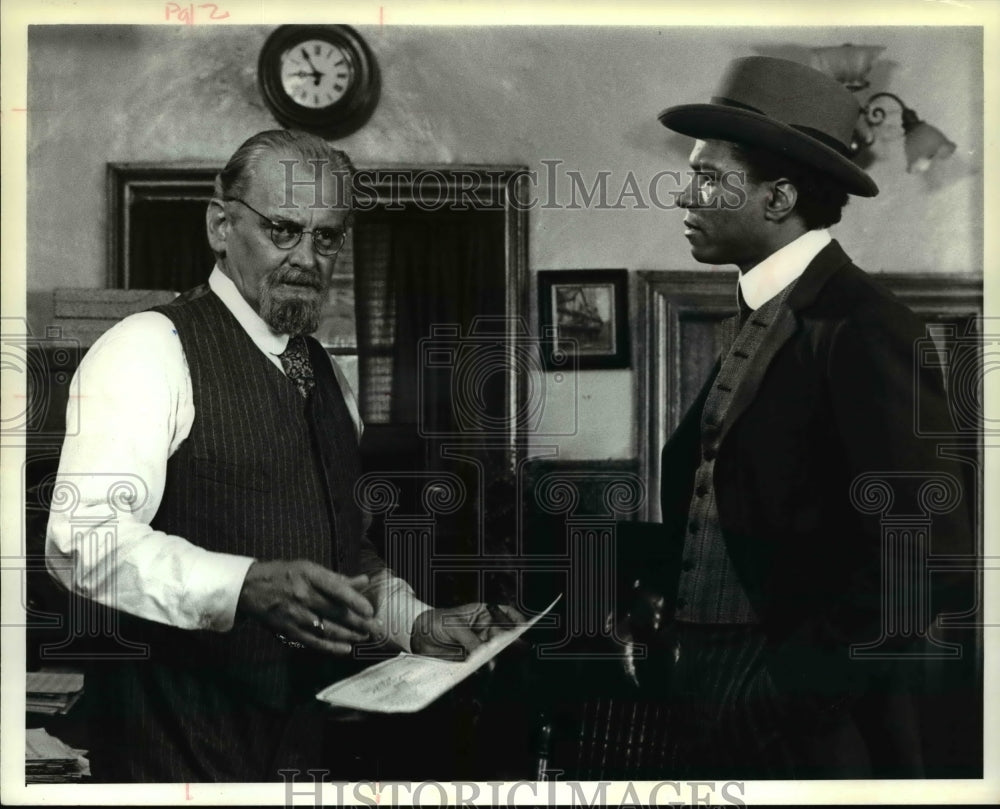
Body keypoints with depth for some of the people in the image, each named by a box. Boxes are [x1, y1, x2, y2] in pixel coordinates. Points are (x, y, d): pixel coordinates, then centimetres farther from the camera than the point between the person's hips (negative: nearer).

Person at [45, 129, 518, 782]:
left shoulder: (326, 375, 15)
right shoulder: (150, 348, -11)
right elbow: (84, 541, -23)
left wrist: (418, 624, 7)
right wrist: (246, 586, -35)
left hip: (316, 728, 7)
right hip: (183, 746, -7)